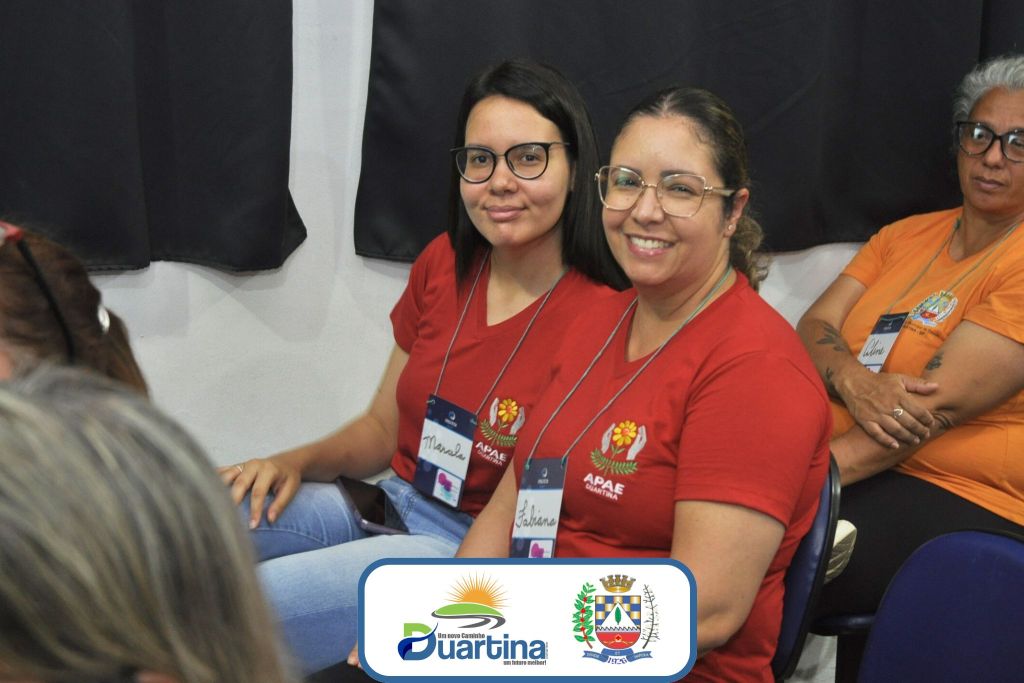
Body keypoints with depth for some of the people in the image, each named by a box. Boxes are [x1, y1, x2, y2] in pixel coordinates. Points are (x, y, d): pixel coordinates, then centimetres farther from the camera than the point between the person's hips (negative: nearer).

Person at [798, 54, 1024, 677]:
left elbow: (939, 402, -18)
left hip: (960, 500, -6)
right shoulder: (907, 235, 15)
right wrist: (851, 379, -18)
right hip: (851, 461, 6)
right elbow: (815, 326, 6)